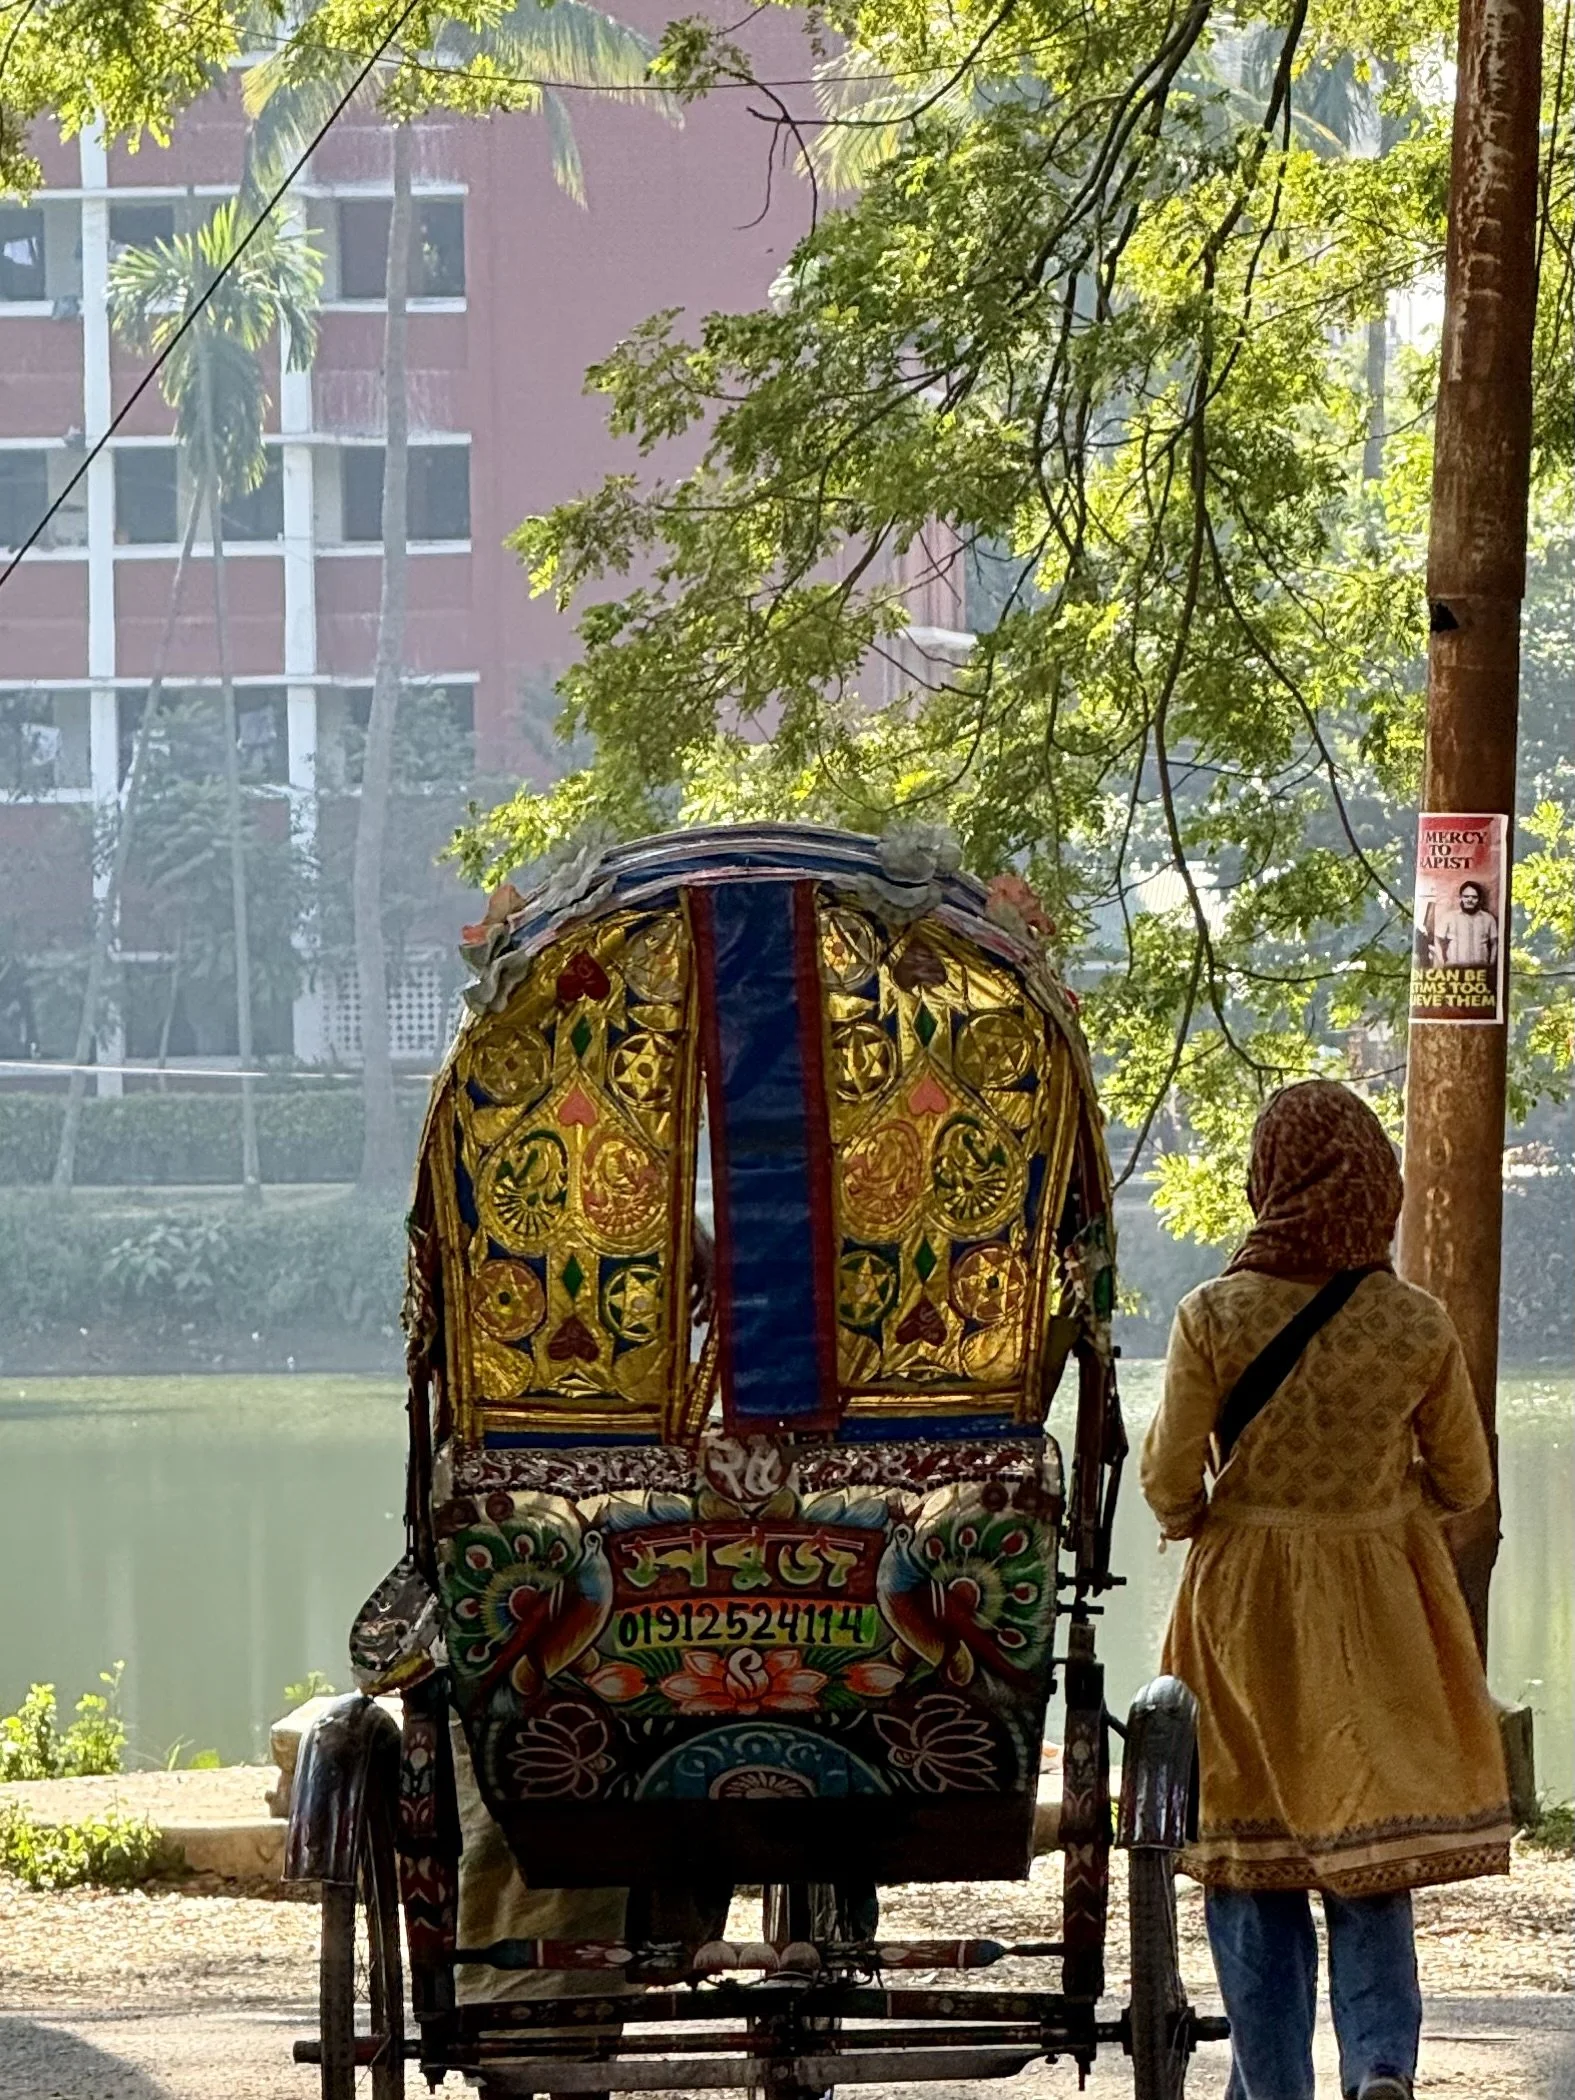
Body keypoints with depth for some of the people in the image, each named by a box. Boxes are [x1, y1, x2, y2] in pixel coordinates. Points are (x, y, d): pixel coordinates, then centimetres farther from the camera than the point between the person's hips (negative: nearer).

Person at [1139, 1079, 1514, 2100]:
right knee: (1369, 1864, 9)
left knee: (1253, 1869, 10)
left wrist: (1187, 1521, 14)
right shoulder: (1419, 1326, -8)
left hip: (1245, 1609, -1)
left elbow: (1169, 1478, -8)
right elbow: (1464, 1483, 1)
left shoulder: (1214, 1318, -13)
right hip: (1382, 1617, 1)